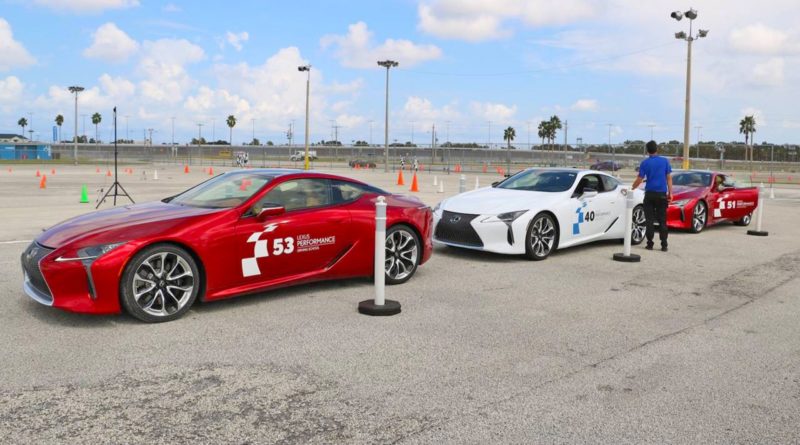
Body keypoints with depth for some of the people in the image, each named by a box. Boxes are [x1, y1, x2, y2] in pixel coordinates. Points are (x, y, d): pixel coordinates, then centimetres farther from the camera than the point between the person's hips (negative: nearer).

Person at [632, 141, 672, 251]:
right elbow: (669, 178, 1)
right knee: (662, 220, 6)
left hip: (649, 194, -1)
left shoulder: (645, 163, -2)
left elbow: (639, 179, -1)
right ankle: (664, 245, 4)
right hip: (662, 194, 1)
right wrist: (670, 192, 5)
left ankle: (650, 244, 4)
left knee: (649, 220, 5)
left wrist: (632, 188, 14)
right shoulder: (665, 161, 1)